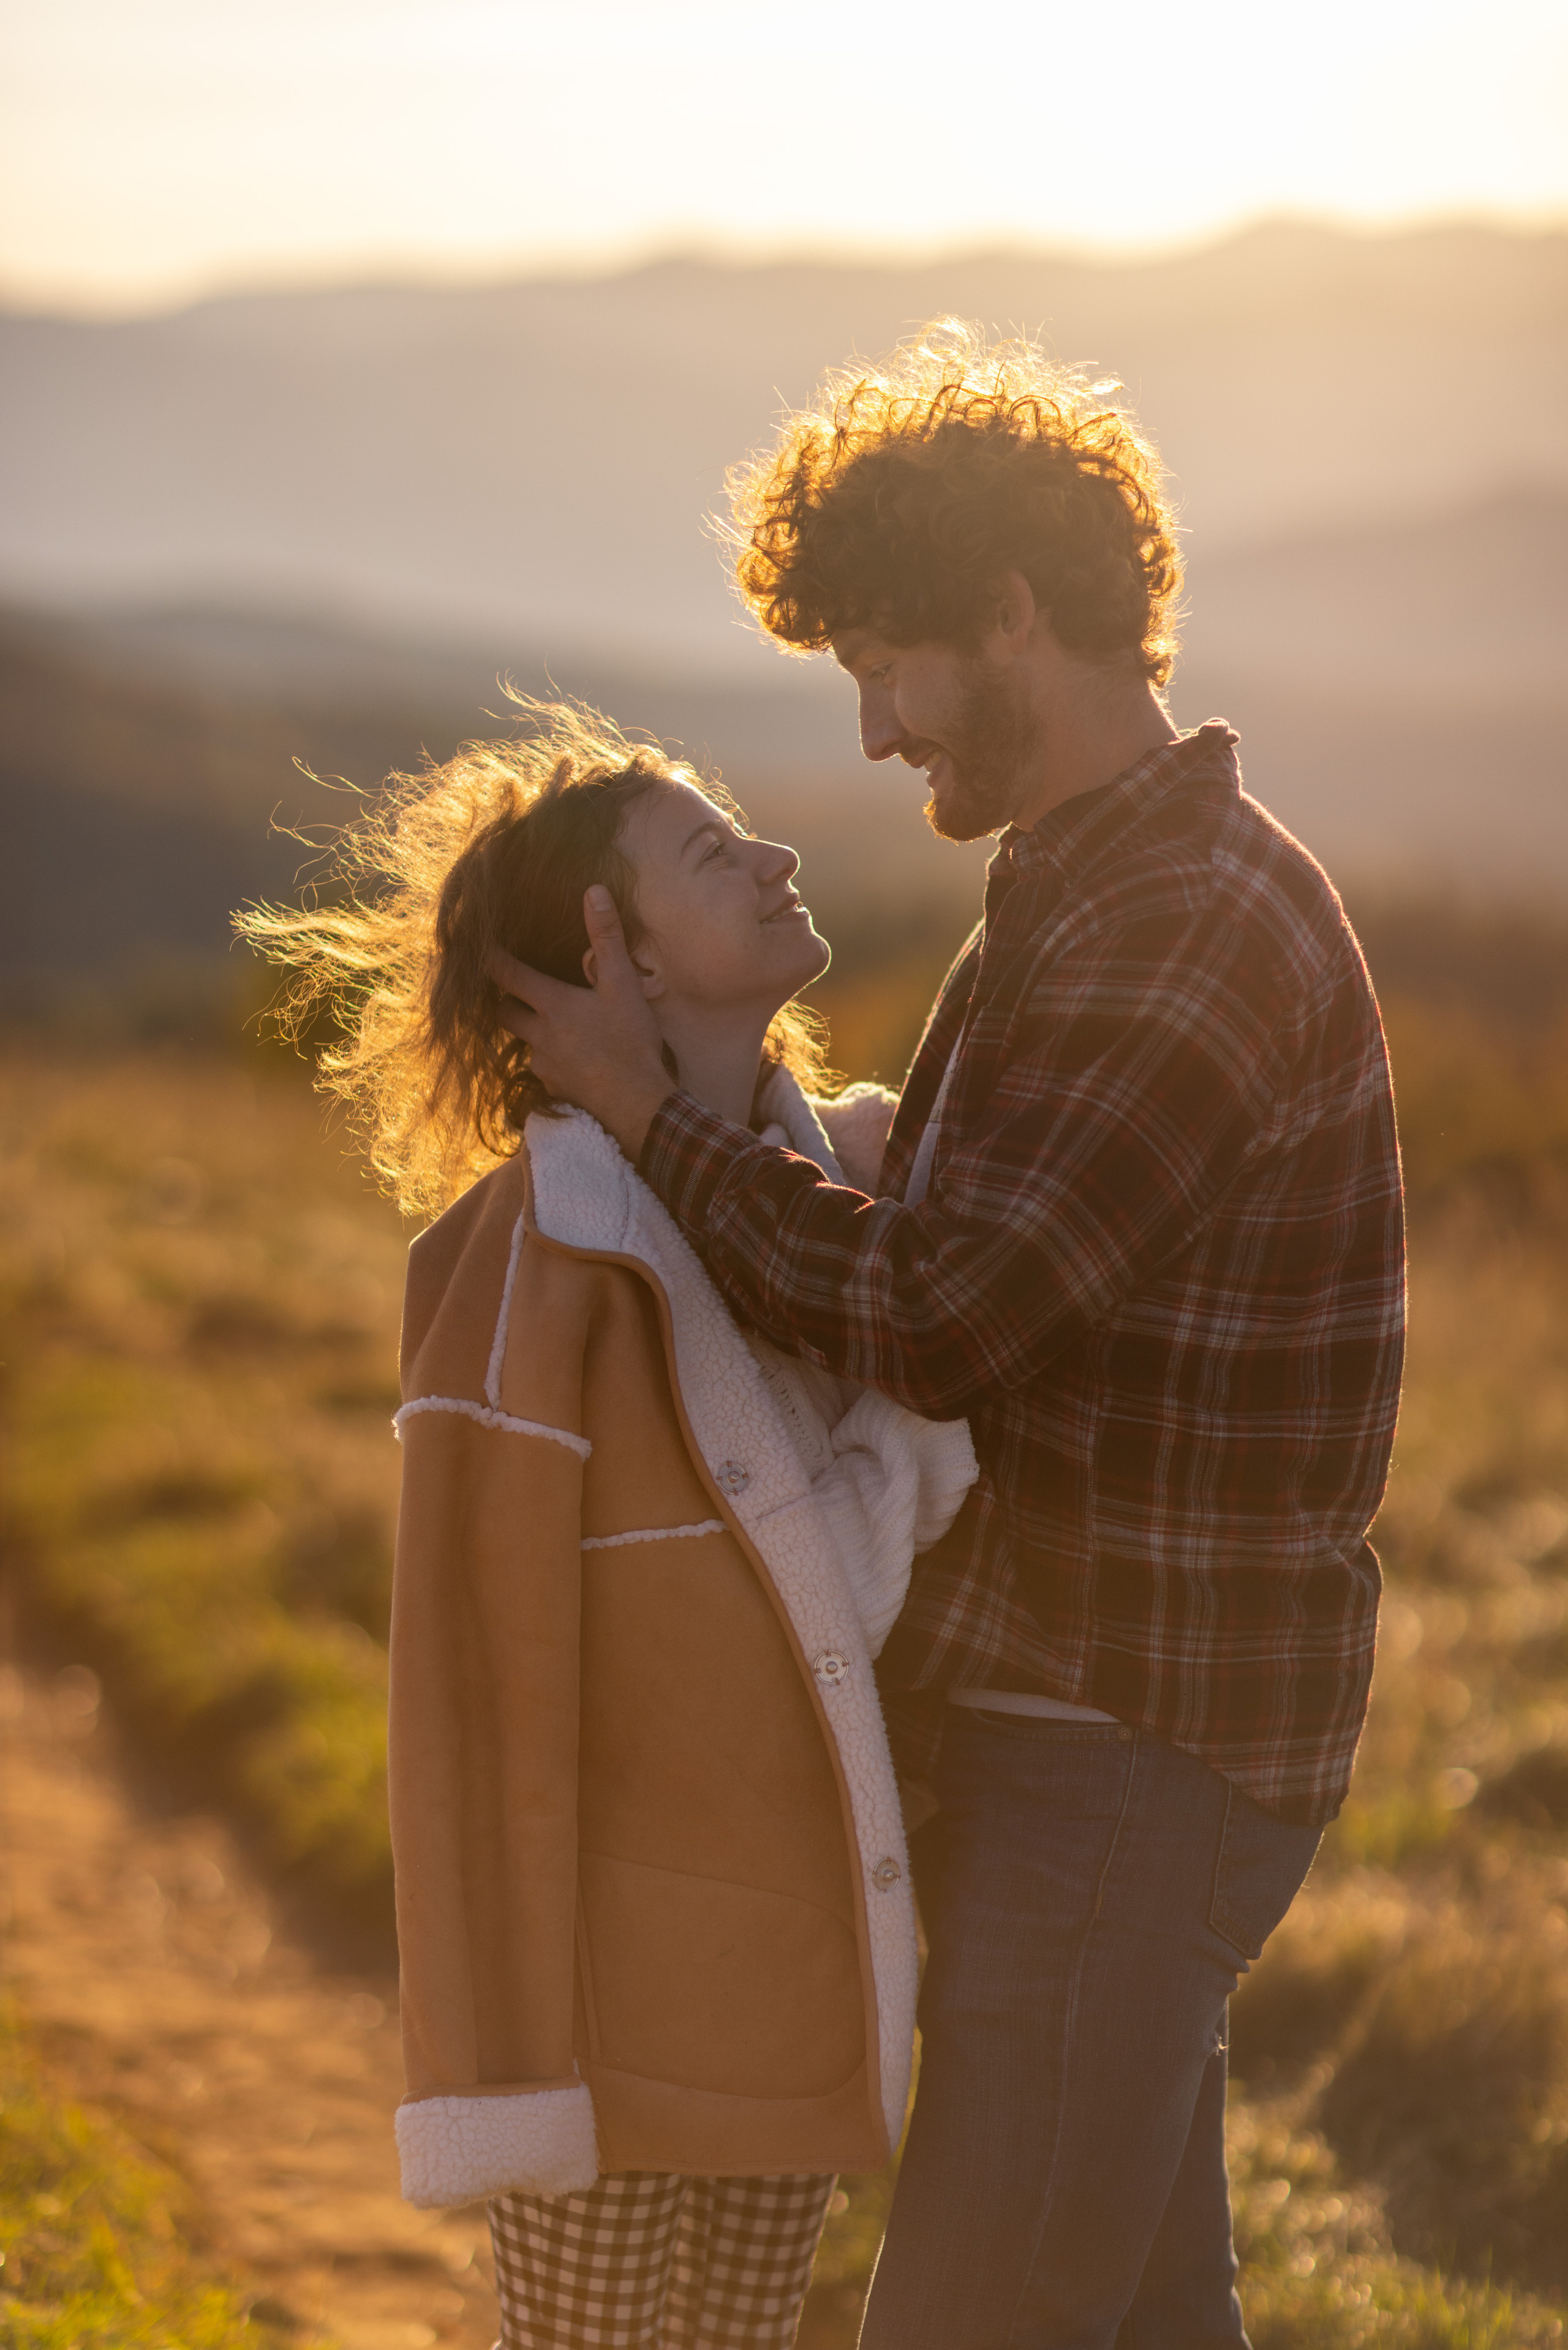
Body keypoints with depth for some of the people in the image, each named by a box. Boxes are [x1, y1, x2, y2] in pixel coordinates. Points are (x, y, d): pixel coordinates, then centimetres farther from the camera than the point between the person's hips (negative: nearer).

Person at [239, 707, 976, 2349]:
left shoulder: (851, 1168, 3)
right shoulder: (539, 1253, -18)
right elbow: (479, 1673, -18)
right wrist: (504, 2057, -18)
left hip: (797, 1949, 7)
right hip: (617, 1954, -7)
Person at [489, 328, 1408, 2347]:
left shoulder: (1193, 932, -19)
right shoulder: (1086, 905, 15)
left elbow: (937, 1320, -25)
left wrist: (647, 1110, -14)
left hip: (1134, 1761, -10)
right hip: (1065, 1723, 10)